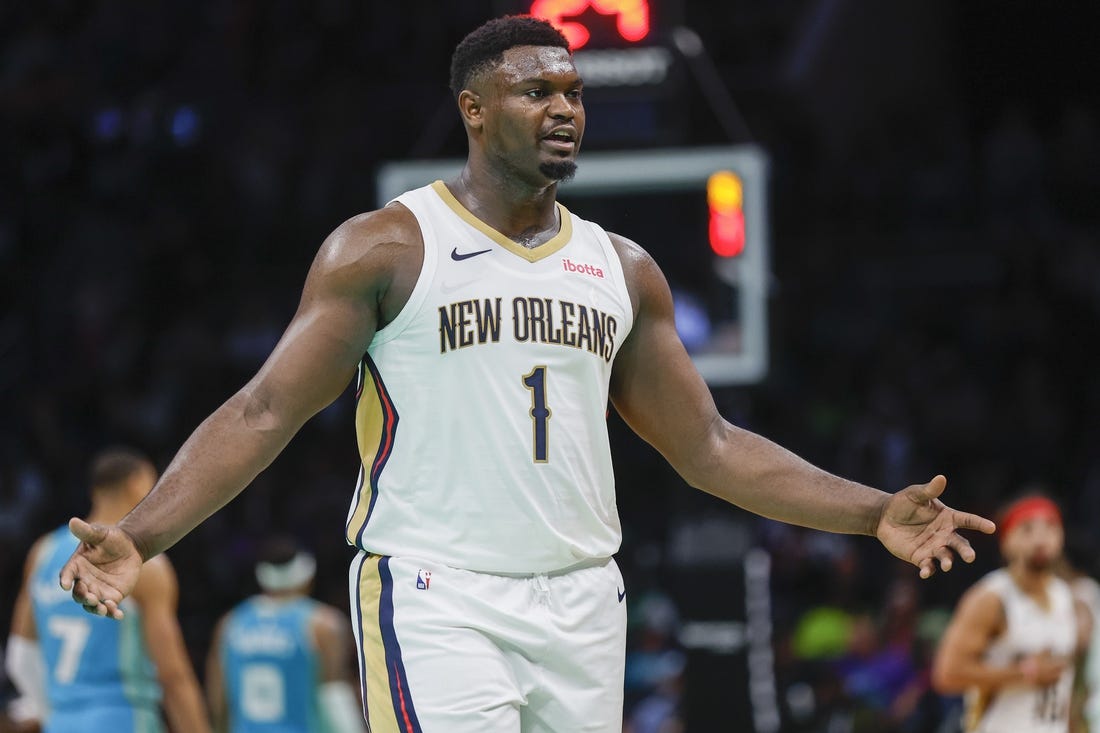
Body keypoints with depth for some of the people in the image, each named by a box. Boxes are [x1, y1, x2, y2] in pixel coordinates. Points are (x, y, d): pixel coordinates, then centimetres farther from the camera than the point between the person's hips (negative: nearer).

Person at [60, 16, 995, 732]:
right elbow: (265, 413, -6)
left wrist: (875, 513, 11)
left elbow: (707, 447, 18)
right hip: (435, 598, -6)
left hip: (581, 604, 6)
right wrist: (140, 536, -20)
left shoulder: (624, 270, 13)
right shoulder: (386, 249, -3)